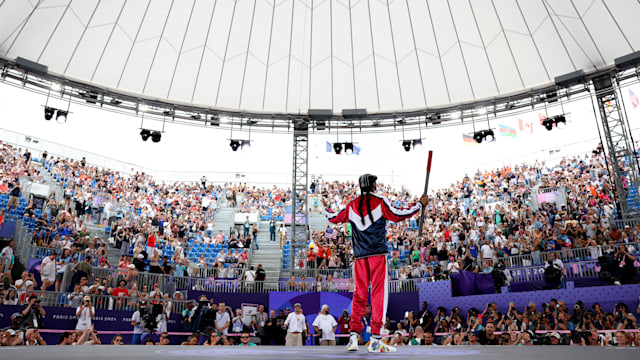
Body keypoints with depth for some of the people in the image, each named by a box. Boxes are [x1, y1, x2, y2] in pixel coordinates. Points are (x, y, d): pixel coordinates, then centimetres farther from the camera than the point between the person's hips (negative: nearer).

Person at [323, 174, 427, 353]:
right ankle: (375, 340, -4)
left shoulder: (352, 205, 11)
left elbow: (334, 218, 18)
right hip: (378, 253, -4)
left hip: (359, 256, 4)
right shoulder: (380, 201, 0)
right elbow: (396, 215, -7)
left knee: (359, 293, 11)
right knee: (379, 292, -2)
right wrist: (420, 204, 3)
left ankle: (354, 337, 9)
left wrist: (326, 207, 40)